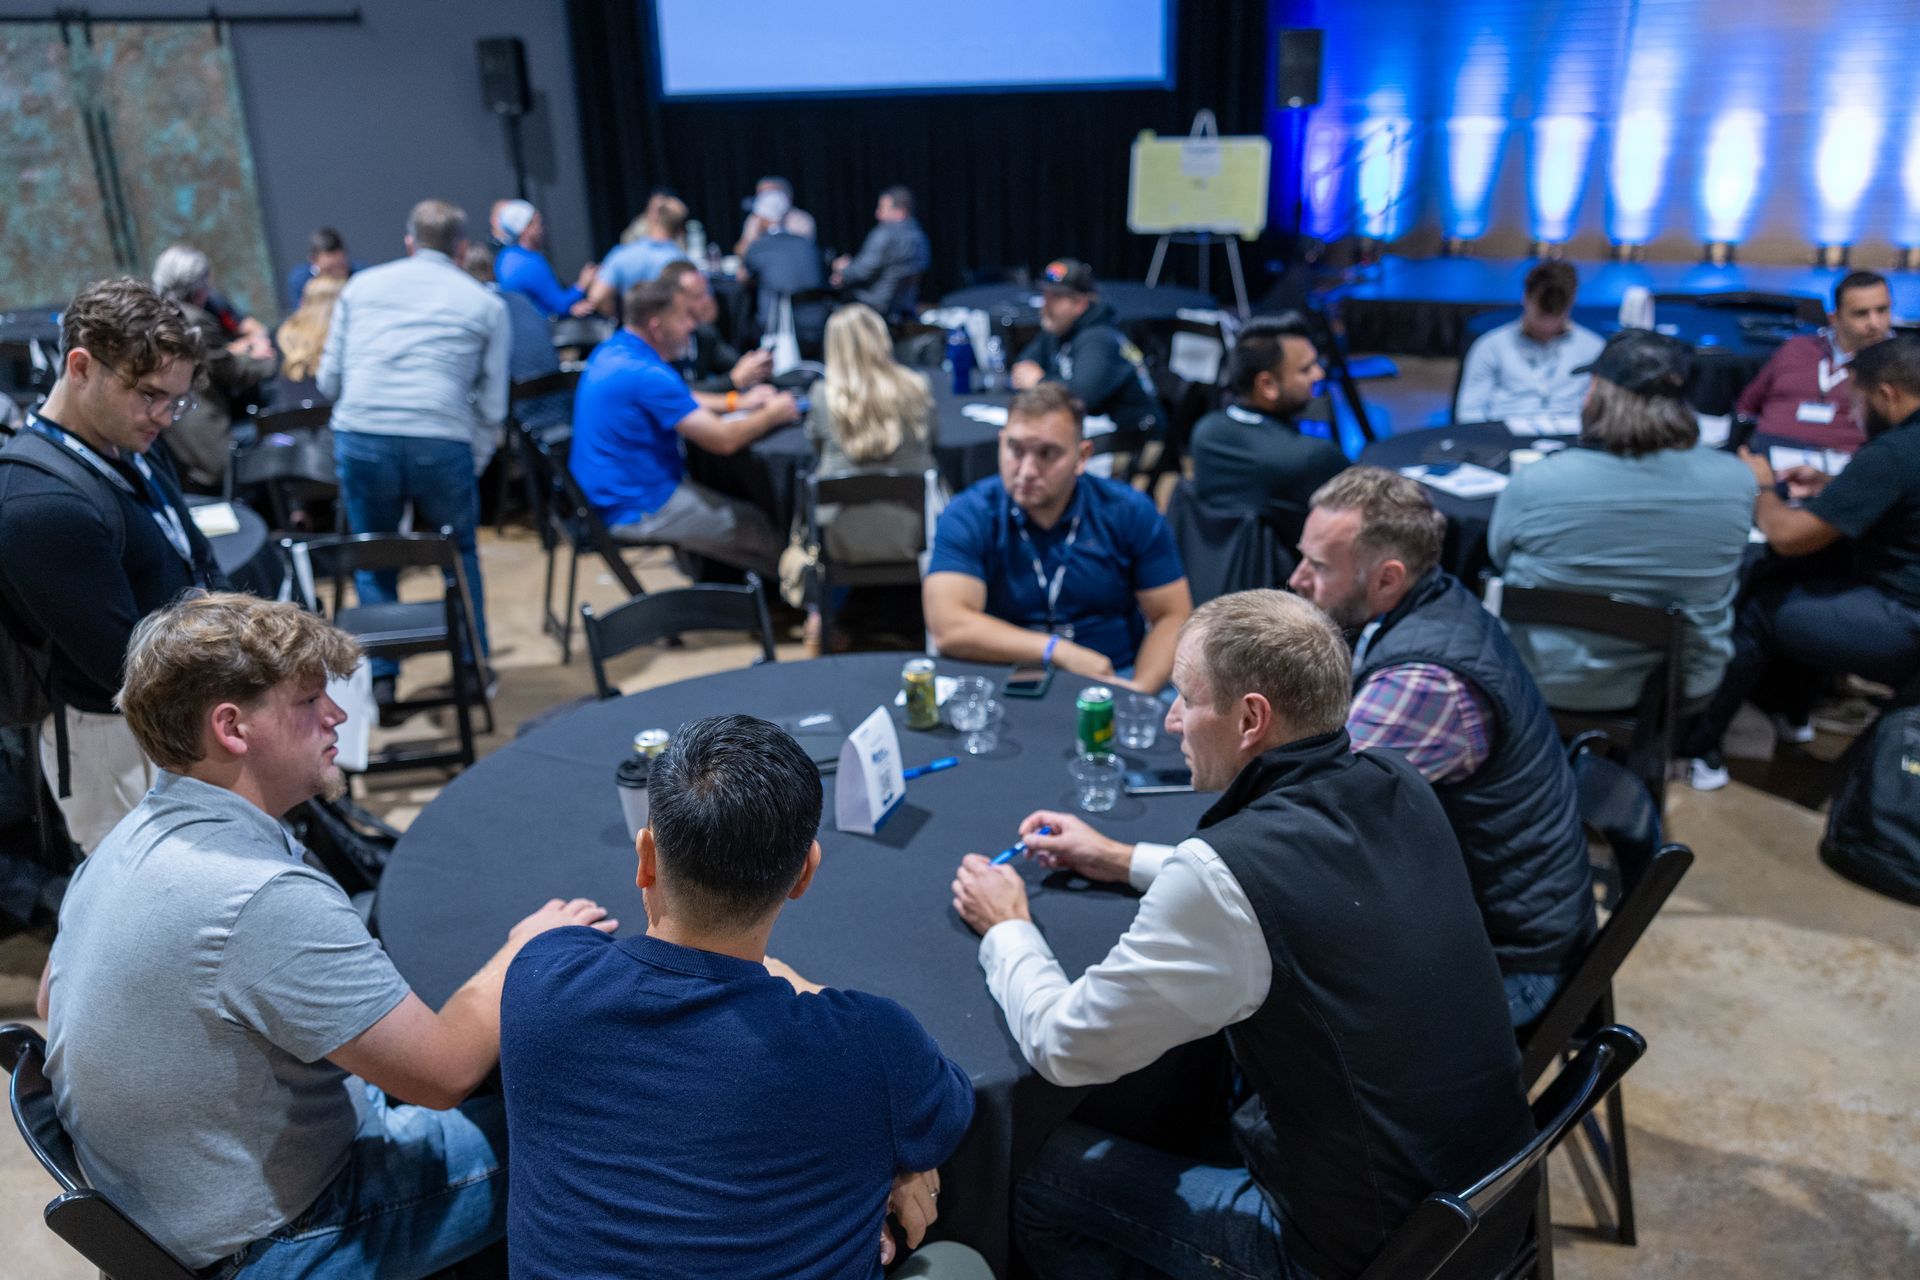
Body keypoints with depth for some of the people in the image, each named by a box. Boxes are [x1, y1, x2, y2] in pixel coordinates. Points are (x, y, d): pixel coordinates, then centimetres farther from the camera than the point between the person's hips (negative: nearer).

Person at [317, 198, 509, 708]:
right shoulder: (486, 304, 14)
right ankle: (473, 667, 25)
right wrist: (473, 465, 15)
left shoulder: (362, 285, 18)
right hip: (443, 442, -1)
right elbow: (492, 406, 8)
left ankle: (381, 676, 22)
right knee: (460, 553, 21)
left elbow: (329, 380, 16)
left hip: (361, 437, 1)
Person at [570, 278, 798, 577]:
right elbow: (724, 440, -23)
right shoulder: (646, 374, -26)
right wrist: (772, 415, -6)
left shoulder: (612, 350, 4)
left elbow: (679, 400, 21)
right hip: (638, 512, -10)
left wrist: (738, 402, 12)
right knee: (760, 528, 0)